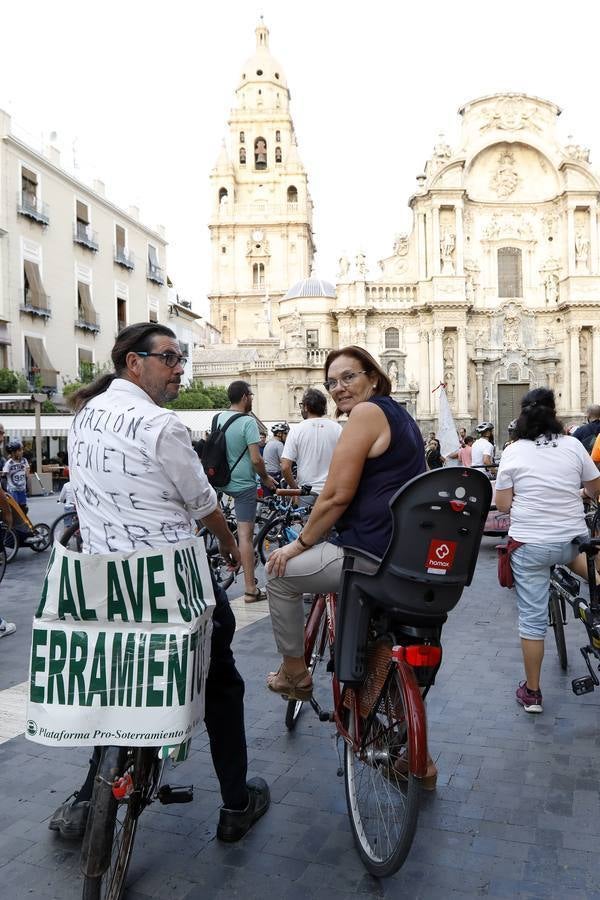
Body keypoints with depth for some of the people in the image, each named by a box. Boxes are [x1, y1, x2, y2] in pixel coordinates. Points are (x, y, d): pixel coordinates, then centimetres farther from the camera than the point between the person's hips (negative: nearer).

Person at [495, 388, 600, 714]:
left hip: (530, 545, -2)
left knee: (532, 618, 7)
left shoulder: (513, 452, -7)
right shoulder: (572, 445, -3)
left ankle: (532, 692, 17)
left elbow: (503, 505, -6)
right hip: (573, 539, 2)